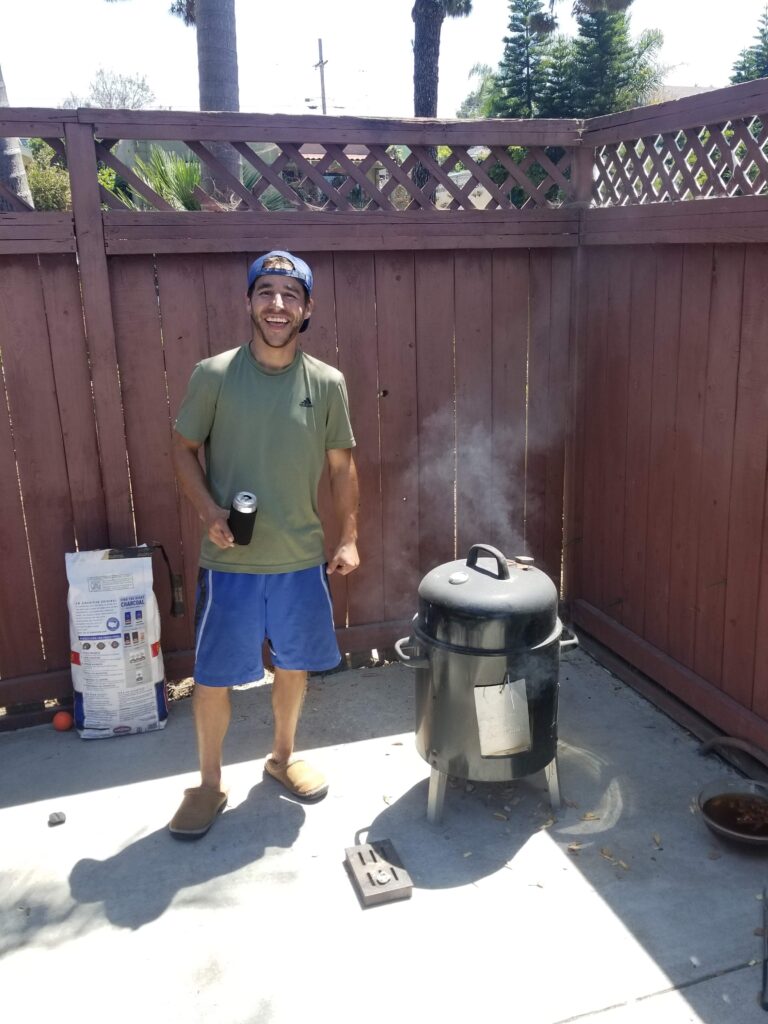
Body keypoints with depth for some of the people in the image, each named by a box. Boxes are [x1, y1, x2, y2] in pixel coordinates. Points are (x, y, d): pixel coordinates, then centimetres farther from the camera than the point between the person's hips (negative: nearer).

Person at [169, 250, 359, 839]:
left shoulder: (327, 383, -2)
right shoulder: (214, 375, -8)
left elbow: (341, 464, 6)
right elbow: (185, 449, 0)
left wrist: (349, 538, 4)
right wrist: (210, 513, -15)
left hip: (301, 560, 2)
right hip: (230, 562, -2)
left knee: (294, 665, 17)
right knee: (213, 677, 6)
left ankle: (283, 757, 42)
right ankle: (210, 783, 29)